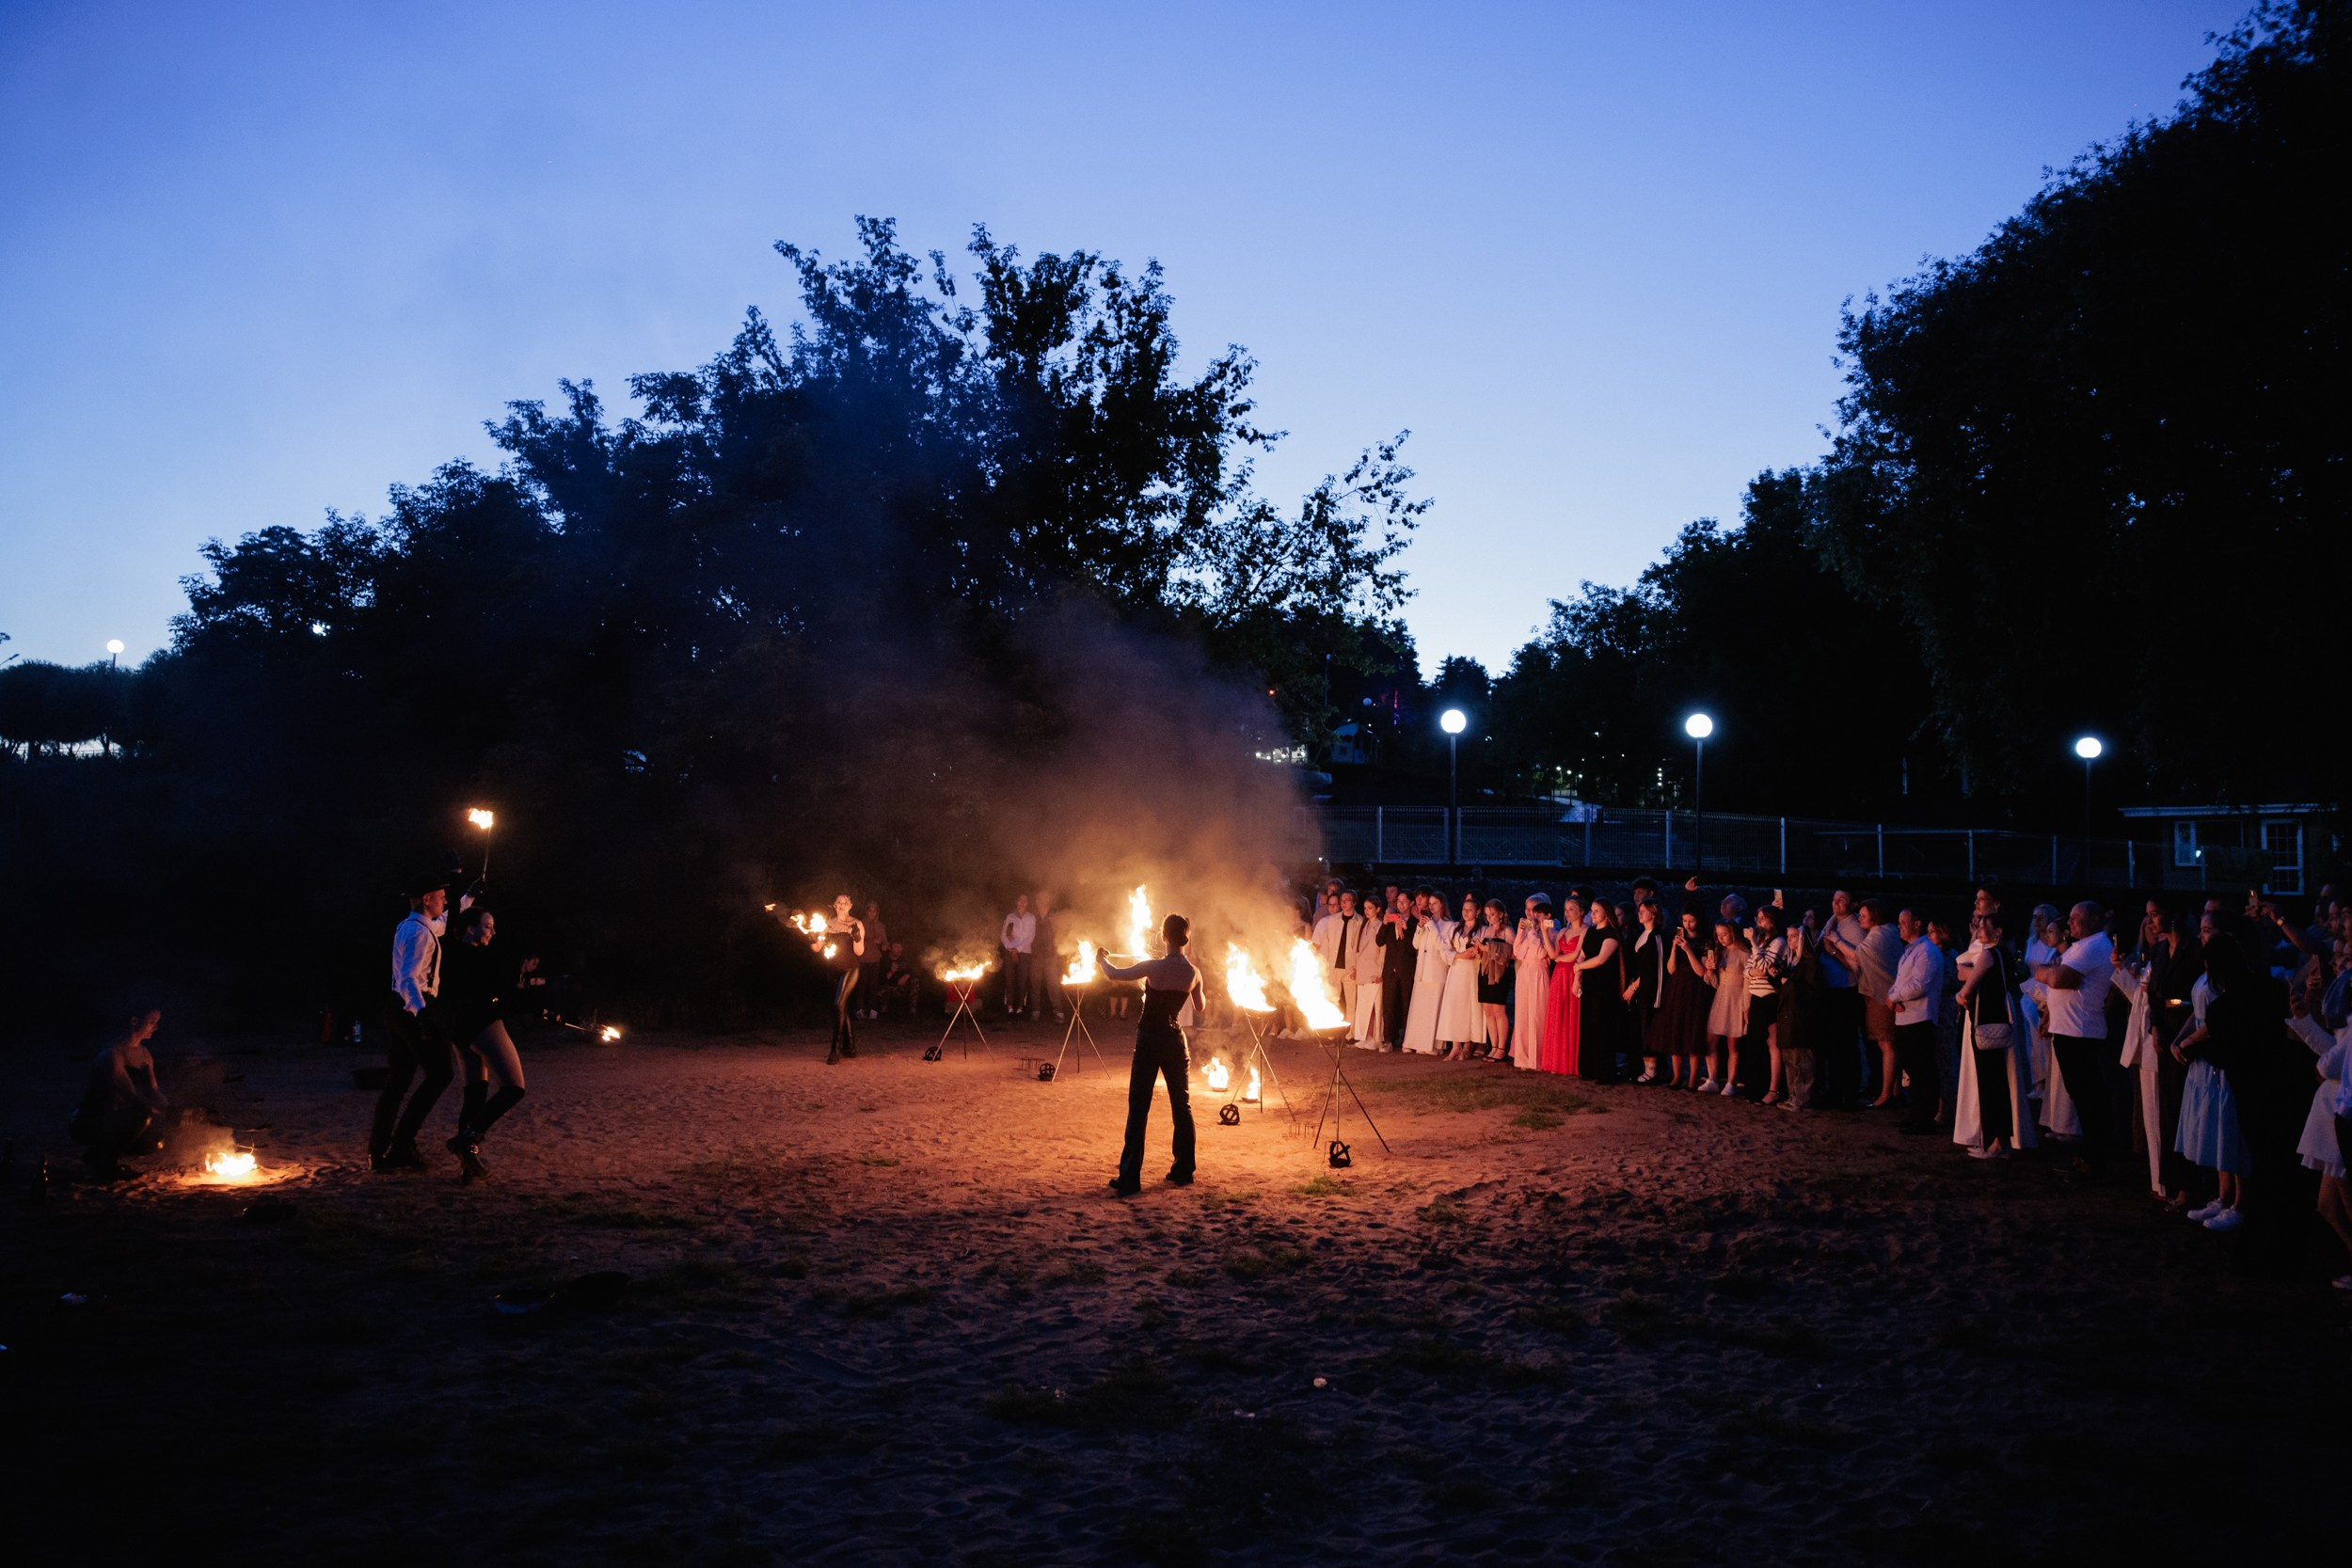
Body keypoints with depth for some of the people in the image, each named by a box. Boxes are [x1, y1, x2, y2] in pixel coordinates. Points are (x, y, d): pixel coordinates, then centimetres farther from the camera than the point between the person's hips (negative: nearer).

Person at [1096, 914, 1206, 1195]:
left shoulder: (1154, 967, -17)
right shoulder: (1193, 973, -3)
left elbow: (1114, 974, -11)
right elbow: (1200, 1006, 13)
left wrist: (1101, 959, 9)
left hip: (1148, 1040, -3)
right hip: (1175, 1040, 4)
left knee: (1138, 1109, 0)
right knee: (1182, 1106, 16)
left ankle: (1129, 1180, 0)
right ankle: (1183, 1172, 22)